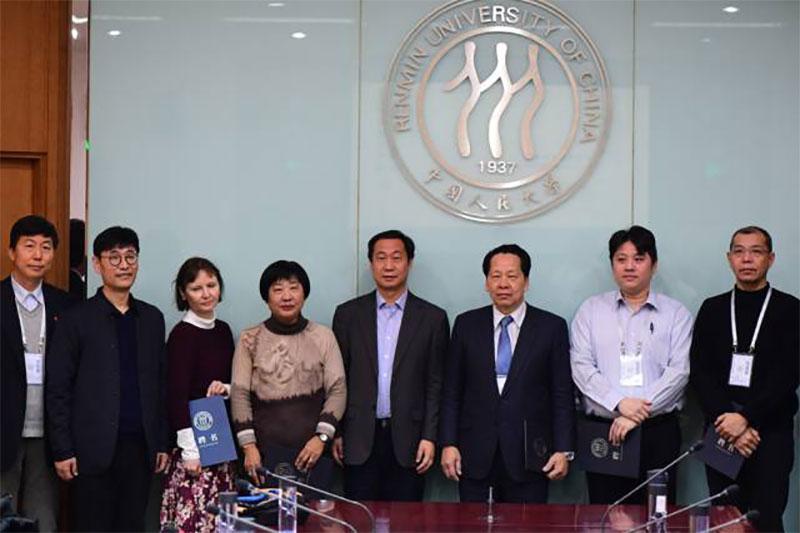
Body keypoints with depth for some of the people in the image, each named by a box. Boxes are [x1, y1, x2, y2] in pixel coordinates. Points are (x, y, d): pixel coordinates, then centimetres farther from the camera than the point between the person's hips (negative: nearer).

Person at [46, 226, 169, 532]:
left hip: (140, 448, 3)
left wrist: (162, 443, 10)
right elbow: (58, 389, -3)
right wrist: (63, 451, -7)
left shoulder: (152, 318, 11)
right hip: (94, 450, -3)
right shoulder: (76, 320, -1)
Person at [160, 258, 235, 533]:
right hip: (194, 443, -7)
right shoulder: (182, 334, -10)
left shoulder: (223, 330, 10)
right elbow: (177, 395, -14)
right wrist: (190, 451, -15)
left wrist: (226, 389, -4)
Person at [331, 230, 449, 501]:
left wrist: (430, 437, -4)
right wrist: (336, 433, 3)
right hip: (360, 438, 1)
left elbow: (436, 384, 2)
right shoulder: (348, 314, 6)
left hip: (408, 439, 0)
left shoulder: (433, 318, 4)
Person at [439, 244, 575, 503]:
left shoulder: (552, 327, 3)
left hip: (528, 457, -1)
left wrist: (564, 450, -4)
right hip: (475, 456, 1)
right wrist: (448, 443, 0)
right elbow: (452, 391, 7)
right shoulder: (466, 324, 7)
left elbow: (562, 394, 2)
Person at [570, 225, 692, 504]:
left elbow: (678, 371, -3)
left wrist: (638, 415, -12)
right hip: (601, 431, 1)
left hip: (659, 431, 0)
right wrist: (620, 403, -14)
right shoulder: (590, 310, 10)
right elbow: (581, 366, 0)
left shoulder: (676, 314, 7)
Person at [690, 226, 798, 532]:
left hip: (772, 434, -2)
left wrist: (745, 417, -15)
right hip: (721, 434, 2)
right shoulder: (712, 309, 9)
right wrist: (726, 421, -10)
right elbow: (700, 373, 2)